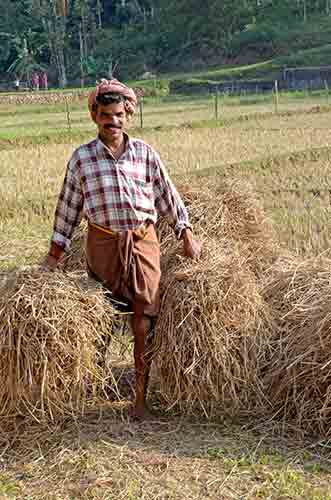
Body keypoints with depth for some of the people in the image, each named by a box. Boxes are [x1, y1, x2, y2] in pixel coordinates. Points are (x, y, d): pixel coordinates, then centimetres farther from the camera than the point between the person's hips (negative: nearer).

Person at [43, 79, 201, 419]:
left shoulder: (145, 153, 2)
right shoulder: (81, 157, 0)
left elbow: (167, 196, 8)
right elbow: (68, 206, 5)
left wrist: (187, 235, 6)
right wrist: (55, 254, 6)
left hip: (143, 241, 0)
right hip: (102, 242, 0)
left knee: (144, 323, -1)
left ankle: (141, 397, 8)